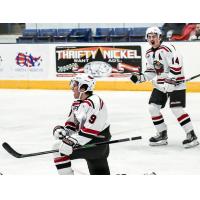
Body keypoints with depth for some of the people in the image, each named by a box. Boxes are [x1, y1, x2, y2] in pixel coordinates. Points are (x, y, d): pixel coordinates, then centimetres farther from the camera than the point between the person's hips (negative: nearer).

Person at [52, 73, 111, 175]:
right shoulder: (77, 104, 11)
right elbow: (72, 123, 16)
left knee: (61, 150, -14)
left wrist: (73, 141, -31)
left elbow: (91, 130, -28)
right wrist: (62, 130, -5)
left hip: (97, 143, -10)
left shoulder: (94, 103, -21)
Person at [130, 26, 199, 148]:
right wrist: (140, 77, 3)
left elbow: (177, 65, -26)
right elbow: (151, 72, 17)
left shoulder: (167, 49, -19)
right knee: (153, 107, 3)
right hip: (160, 84, 9)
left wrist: (171, 80, -28)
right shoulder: (149, 54, 9)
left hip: (175, 84, -9)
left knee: (177, 109, -16)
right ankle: (162, 135, 16)